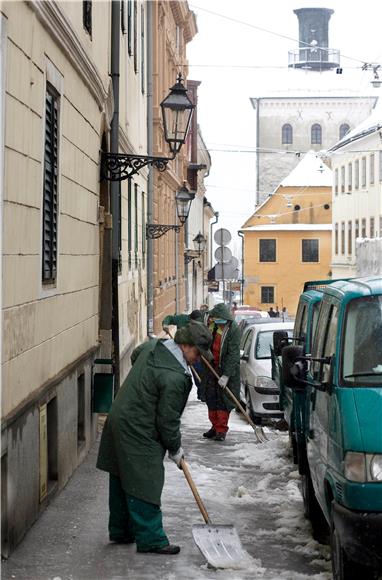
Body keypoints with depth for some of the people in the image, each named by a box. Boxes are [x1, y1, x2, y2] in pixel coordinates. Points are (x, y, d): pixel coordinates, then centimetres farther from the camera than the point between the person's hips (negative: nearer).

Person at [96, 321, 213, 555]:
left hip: (119, 420, 10)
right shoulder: (175, 377, -27)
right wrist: (175, 449, -4)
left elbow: (135, 355, 27)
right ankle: (151, 539, 3)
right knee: (144, 484, -3)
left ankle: (120, 531, 29)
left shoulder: (152, 347, 1)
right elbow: (167, 420, -19)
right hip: (138, 433, -10)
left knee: (122, 480, 18)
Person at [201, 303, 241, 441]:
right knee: (211, 398, 10)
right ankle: (215, 427, 23)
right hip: (211, 367, 6)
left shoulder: (233, 329, -18)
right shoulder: (211, 325, 1)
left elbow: (233, 354, -20)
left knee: (224, 400, -4)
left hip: (226, 369, -6)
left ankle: (222, 430, 3)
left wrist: (226, 375, -24)